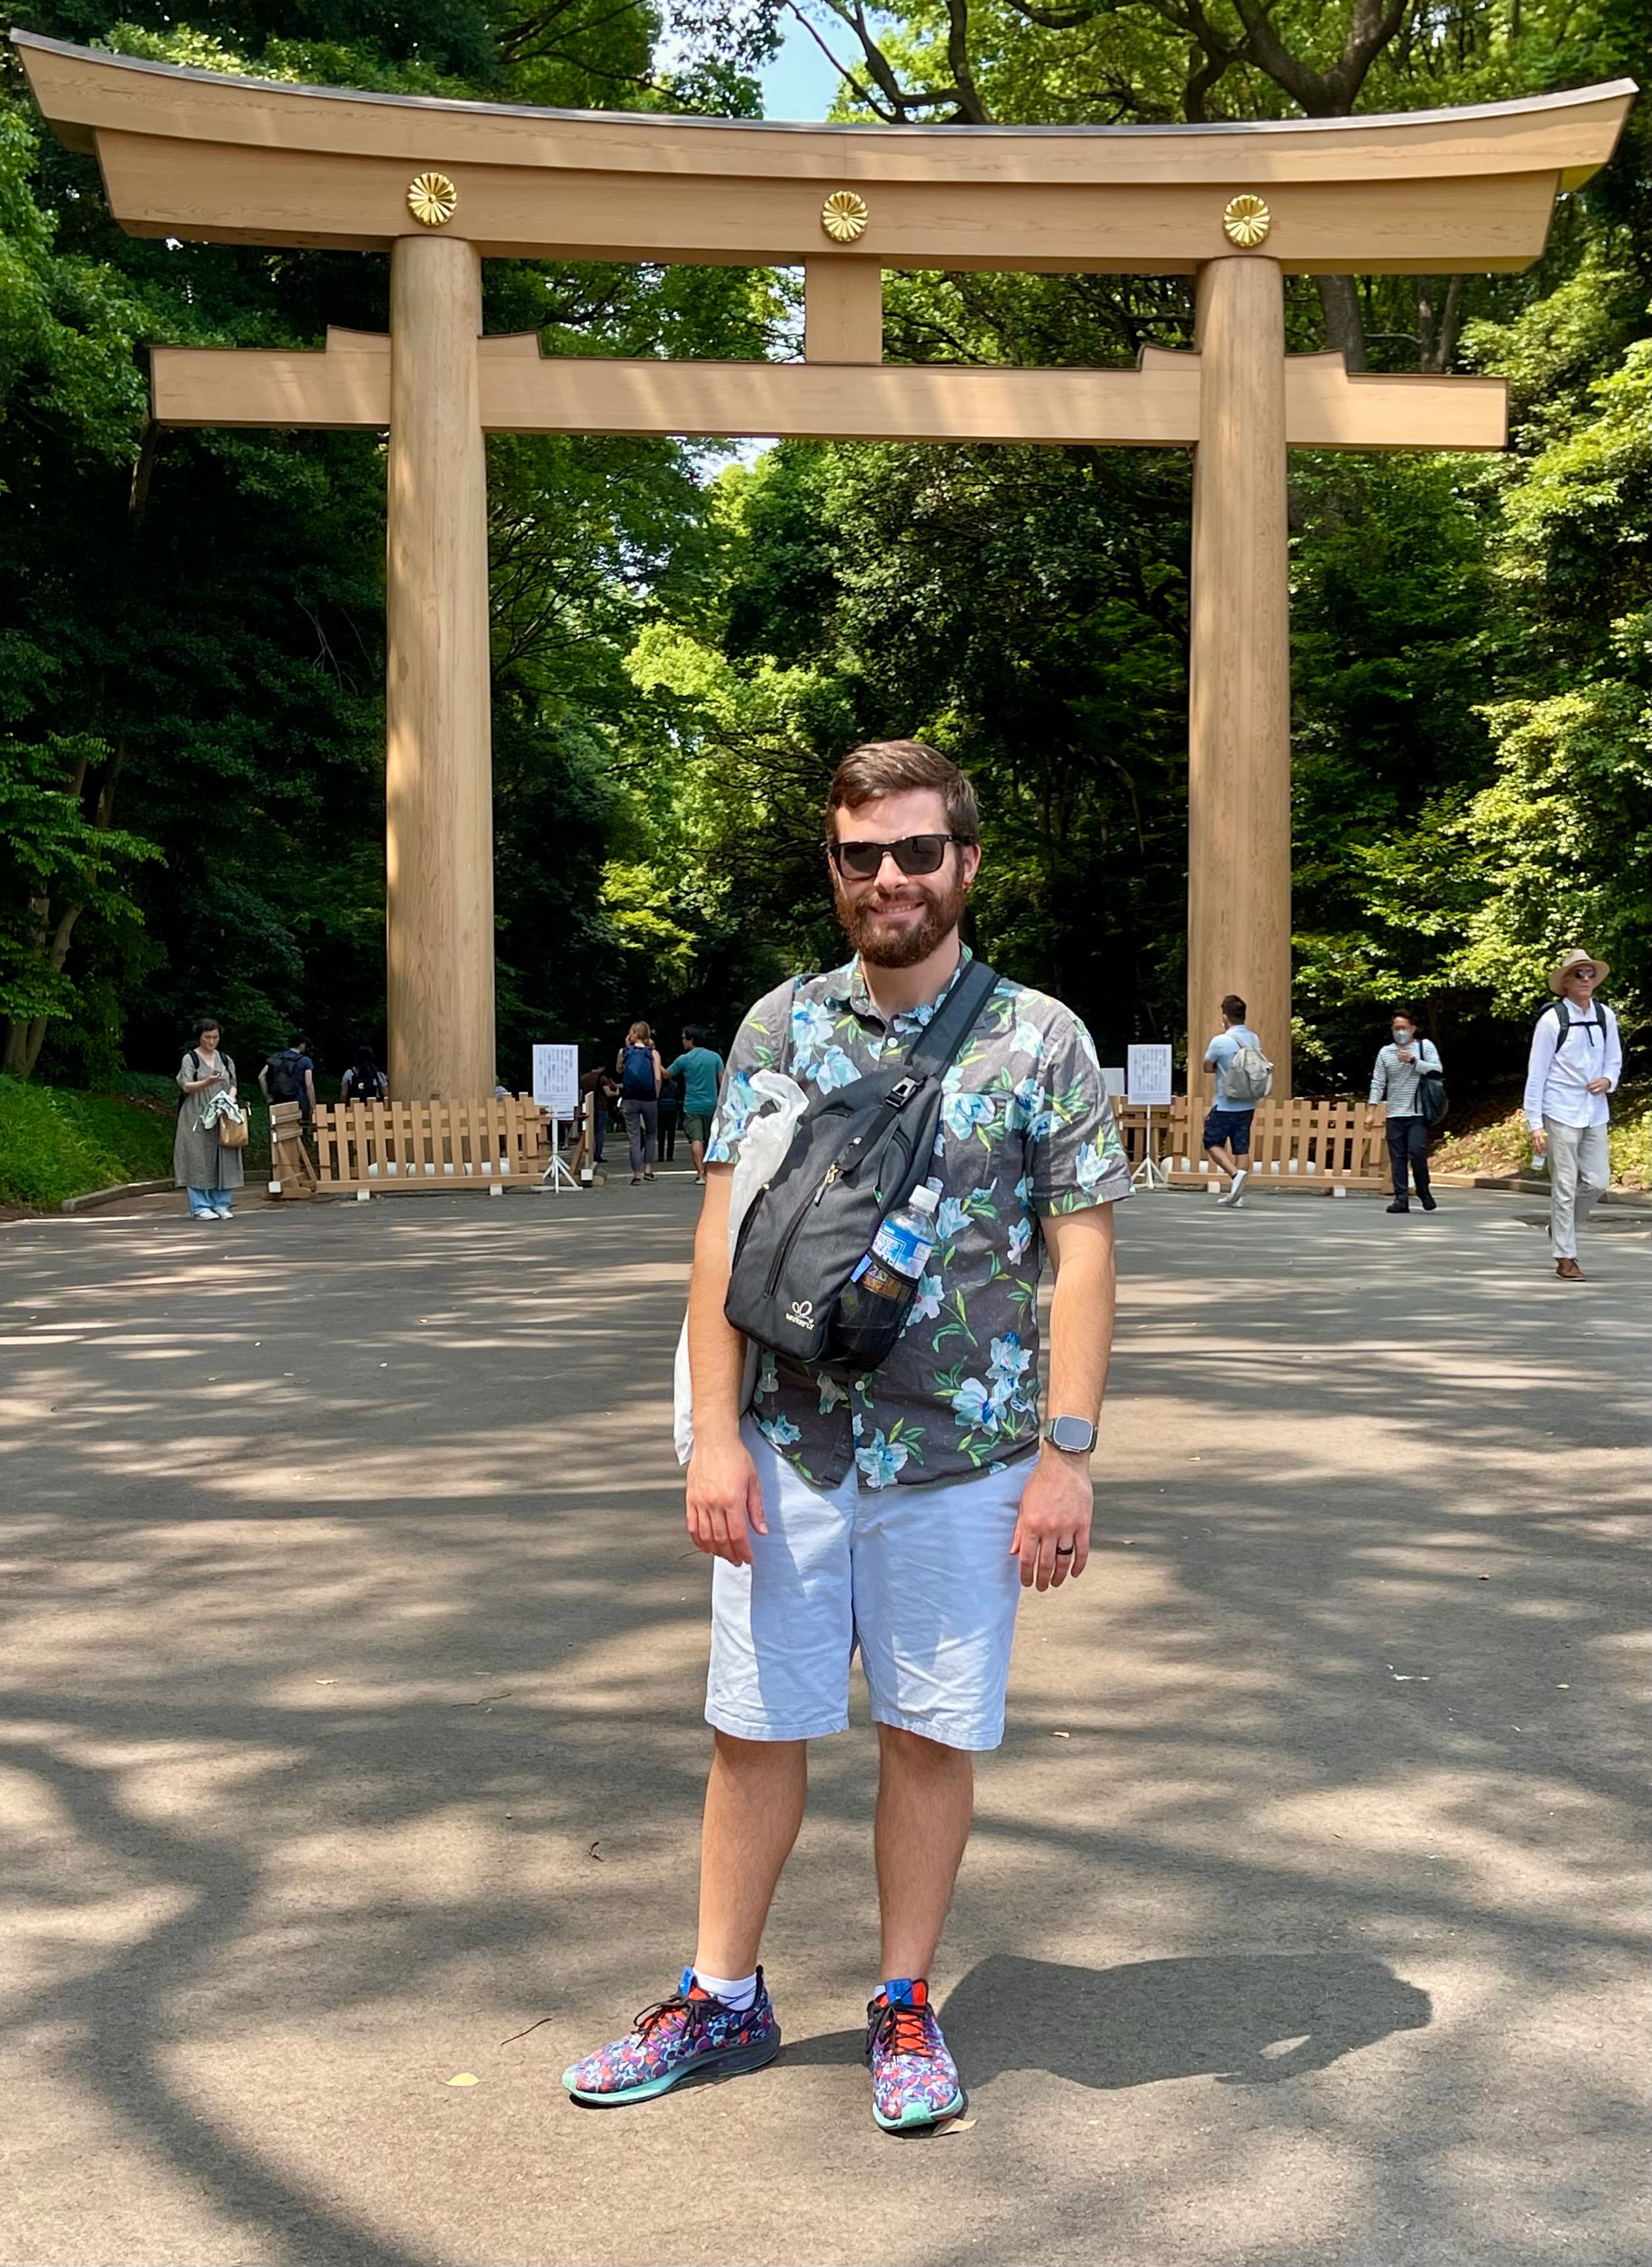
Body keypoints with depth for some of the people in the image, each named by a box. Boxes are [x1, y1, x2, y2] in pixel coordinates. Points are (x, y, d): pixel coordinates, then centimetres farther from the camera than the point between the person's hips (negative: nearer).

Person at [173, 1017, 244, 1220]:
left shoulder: (225, 1060, 13)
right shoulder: (190, 1059, -1)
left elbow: (233, 1085, 15)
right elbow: (186, 1087, -9)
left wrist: (230, 1097, -7)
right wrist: (207, 1082, -26)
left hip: (222, 1118, 4)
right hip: (197, 1118, -4)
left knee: (224, 1161, 2)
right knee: (199, 1161, -5)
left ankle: (221, 1205, 9)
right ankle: (200, 1207, -2)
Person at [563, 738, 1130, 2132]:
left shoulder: (1040, 1038, -2)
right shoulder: (781, 1026, 4)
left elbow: (1082, 1255, -4)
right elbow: (727, 1236, 3)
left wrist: (1068, 1454, -10)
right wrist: (716, 1433, -4)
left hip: (964, 1457, -2)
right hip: (790, 1449, 2)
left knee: (931, 1735, 9)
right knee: (756, 1726, 11)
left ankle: (906, 2007, 28)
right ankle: (722, 2000, 28)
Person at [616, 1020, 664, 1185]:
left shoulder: (624, 1052, 2)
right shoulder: (653, 1053, -2)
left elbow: (619, 1071, 21)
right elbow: (658, 1078, -9)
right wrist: (656, 1097, 4)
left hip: (629, 1100, 0)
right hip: (649, 1099, 0)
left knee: (634, 1137, 4)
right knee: (651, 1134, 17)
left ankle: (636, 1174, 1)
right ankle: (648, 1169, 10)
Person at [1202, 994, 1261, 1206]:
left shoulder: (1220, 1041, -16)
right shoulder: (1254, 1039, 3)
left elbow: (1208, 1067, -2)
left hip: (1226, 1105, -6)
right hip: (1248, 1105, 6)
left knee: (1213, 1143, 8)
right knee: (1241, 1149, 8)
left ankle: (1236, 1174, -13)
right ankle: (1237, 1195, 10)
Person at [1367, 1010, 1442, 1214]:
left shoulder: (1425, 1046, 5)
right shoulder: (1385, 1052, 12)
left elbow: (1437, 1071, -7)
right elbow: (1378, 1083, 9)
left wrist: (1413, 1060, -15)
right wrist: (1373, 1111, 2)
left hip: (1418, 1113, -3)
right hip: (1394, 1114, 3)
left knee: (1416, 1152, -13)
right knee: (1397, 1157, 0)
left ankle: (1424, 1191, 7)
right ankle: (1401, 1198, 2)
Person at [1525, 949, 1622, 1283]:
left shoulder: (1605, 1017, 6)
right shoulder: (1552, 1020, -8)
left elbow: (1614, 1061, 18)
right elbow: (1536, 1075, -7)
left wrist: (1608, 1081, -7)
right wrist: (1535, 1124, -10)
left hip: (1595, 1113, 5)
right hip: (1561, 1114, -5)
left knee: (1598, 1182, 6)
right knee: (1565, 1186, -2)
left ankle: (1563, 1227, 32)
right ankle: (1565, 1258, 6)